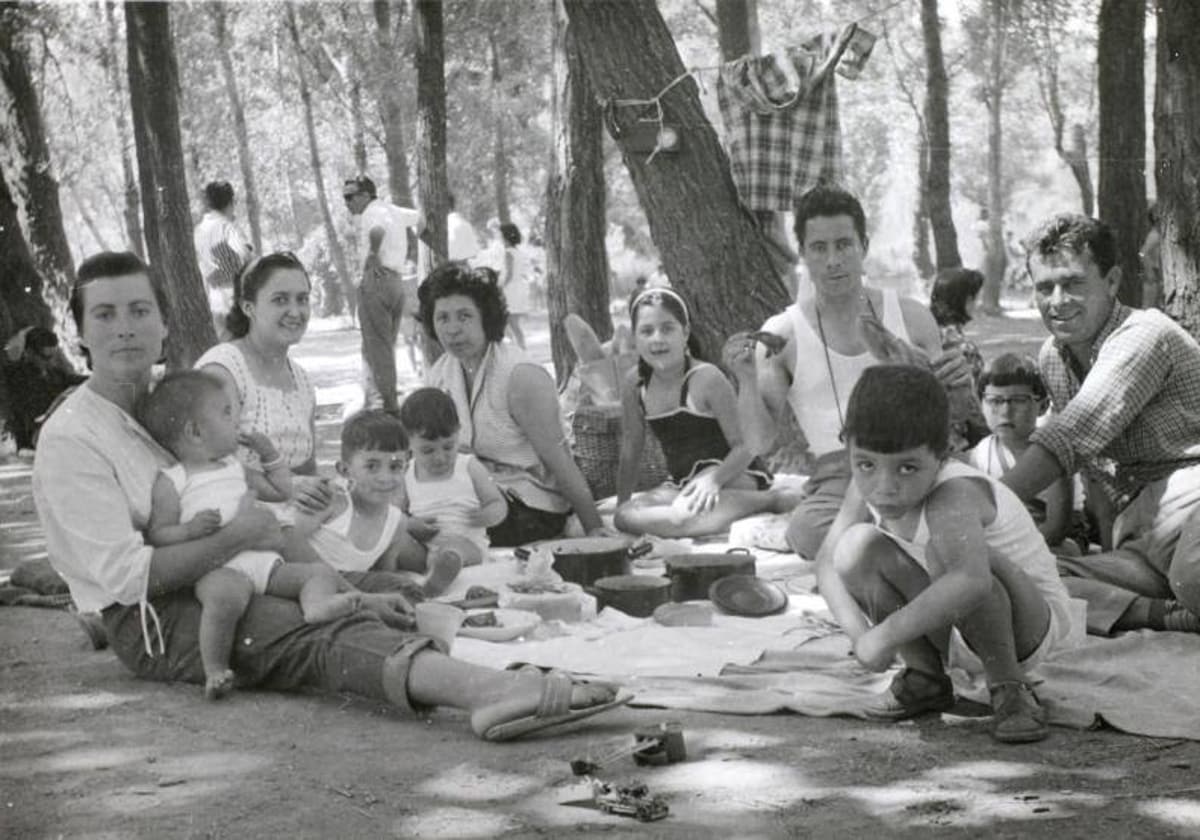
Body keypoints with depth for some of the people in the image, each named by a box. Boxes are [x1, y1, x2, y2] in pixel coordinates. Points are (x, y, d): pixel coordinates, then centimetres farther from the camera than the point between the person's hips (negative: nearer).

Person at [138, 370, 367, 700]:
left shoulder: (235, 468, 27)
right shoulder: (171, 481, 6)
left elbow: (280, 492, 37)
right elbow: (157, 536, -1)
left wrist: (270, 455, 26)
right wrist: (191, 529, -19)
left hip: (263, 559, 7)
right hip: (218, 568, -7)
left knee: (320, 571, -10)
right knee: (225, 595, -39)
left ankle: (316, 603, -42)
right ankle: (215, 670, -30)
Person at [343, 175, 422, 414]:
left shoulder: (372, 212, -8)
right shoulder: (395, 211, 18)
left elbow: (377, 230, -32)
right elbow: (419, 218, 37)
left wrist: (373, 255, -19)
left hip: (377, 279, -9)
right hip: (398, 282, 9)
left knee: (377, 346, -6)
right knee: (387, 346, 13)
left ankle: (388, 404, -10)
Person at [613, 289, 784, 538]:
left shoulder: (706, 378, -14)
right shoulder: (634, 385, 3)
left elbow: (745, 446, -14)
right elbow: (629, 455, 14)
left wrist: (714, 479, -30)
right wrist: (621, 504, 12)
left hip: (733, 477, -7)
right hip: (683, 484, 7)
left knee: (682, 515, -38)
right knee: (626, 516, -23)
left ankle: (766, 500, -15)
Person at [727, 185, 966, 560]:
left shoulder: (910, 317, 12)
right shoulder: (782, 334, 6)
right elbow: (760, 443, 2)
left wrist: (957, 384, -3)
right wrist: (747, 382, -15)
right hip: (838, 478, -1)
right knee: (808, 530, -35)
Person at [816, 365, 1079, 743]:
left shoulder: (953, 497, -35)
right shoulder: (868, 486, -12)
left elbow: (971, 580, -53)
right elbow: (828, 561, -10)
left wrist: (885, 635, -46)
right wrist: (858, 631, -28)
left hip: (1029, 630, -7)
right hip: (949, 633, 7)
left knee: (947, 551, -37)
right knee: (858, 546, -16)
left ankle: (1010, 687, -16)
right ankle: (925, 675, 1)